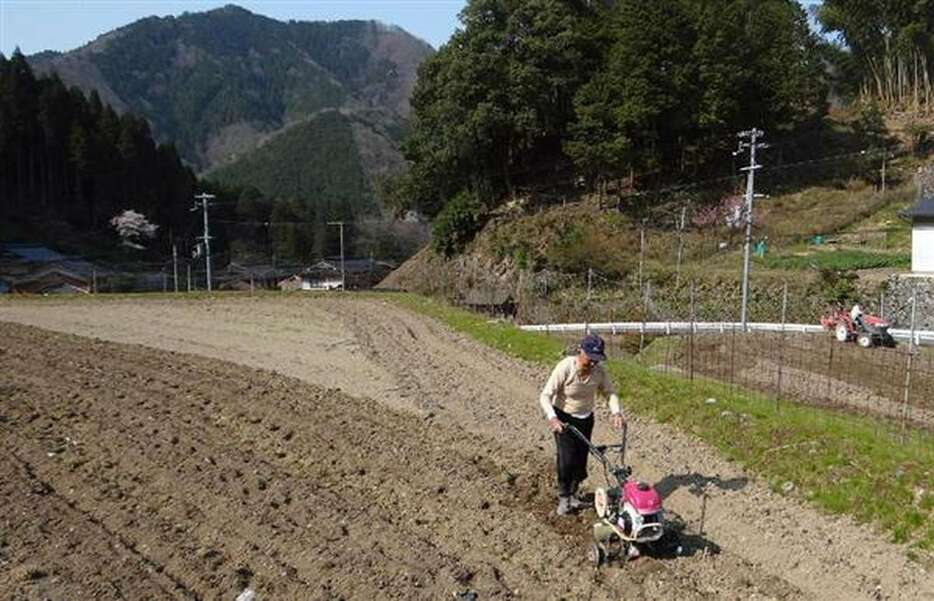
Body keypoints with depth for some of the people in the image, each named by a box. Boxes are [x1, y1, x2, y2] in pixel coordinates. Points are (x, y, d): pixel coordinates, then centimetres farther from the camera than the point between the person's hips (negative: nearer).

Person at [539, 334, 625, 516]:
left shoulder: (599, 371, -15)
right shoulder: (565, 368, -28)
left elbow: (610, 392, -3)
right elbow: (545, 396, -27)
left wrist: (616, 412, -20)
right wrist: (552, 418, -41)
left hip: (585, 418, 4)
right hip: (563, 417, -4)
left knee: (581, 458, 6)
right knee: (566, 458, -12)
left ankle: (573, 493, 29)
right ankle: (563, 497, 9)